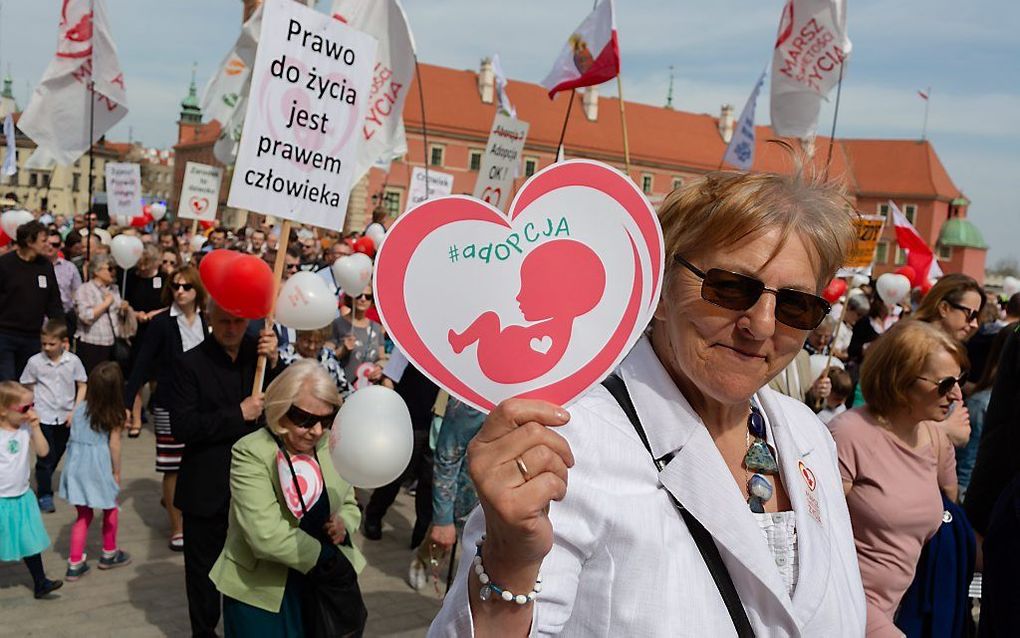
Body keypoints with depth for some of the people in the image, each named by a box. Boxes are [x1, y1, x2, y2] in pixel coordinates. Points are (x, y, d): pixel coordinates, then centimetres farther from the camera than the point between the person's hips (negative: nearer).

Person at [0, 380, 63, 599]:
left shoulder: (26, 429, -3)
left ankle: (40, 583, 17)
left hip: (22, 497, 4)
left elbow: (43, 451, -8)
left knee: (30, 541, 10)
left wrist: (35, 426, -14)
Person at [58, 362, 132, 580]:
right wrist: (117, 472, 2)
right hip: (99, 466, -4)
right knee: (111, 507, 20)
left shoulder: (80, 409, 1)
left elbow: (74, 437, 3)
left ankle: (75, 564, 10)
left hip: (76, 466, 4)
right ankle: (109, 554, 33)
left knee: (84, 515, 14)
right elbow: (114, 445, -7)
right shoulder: (115, 415, -10)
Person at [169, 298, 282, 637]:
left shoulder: (259, 351, -1)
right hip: (207, 489, -2)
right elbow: (182, 428, -18)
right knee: (204, 568, 14)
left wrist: (274, 363, -18)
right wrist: (238, 414, -21)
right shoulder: (191, 363, -11)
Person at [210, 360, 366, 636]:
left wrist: (343, 524, -11)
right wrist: (327, 557, -19)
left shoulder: (332, 446, 0)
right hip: (261, 590, -5)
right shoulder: (250, 453, -18)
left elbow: (349, 505, 12)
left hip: (321, 585, 5)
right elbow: (266, 534, -27)